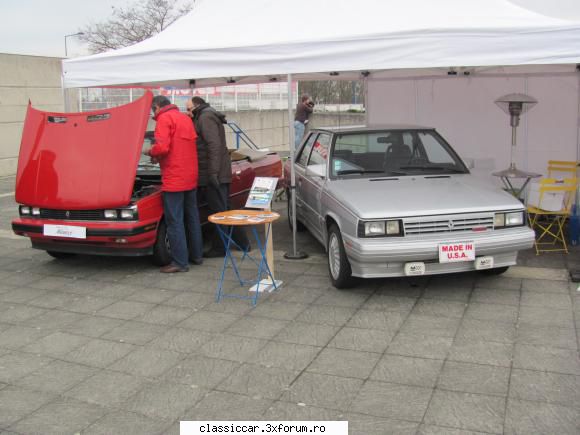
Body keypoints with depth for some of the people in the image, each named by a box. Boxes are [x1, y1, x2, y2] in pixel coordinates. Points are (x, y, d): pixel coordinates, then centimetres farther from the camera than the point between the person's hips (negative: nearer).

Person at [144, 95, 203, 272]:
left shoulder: (164, 119, -9)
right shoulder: (185, 118, 16)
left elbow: (162, 147, -21)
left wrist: (150, 152, 0)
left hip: (174, 179, -8)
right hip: (191, 177, 8)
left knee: (175, 221, -4)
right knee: (192, 217, 16)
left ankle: (180, 262, -2)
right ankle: (197, 255, 25)